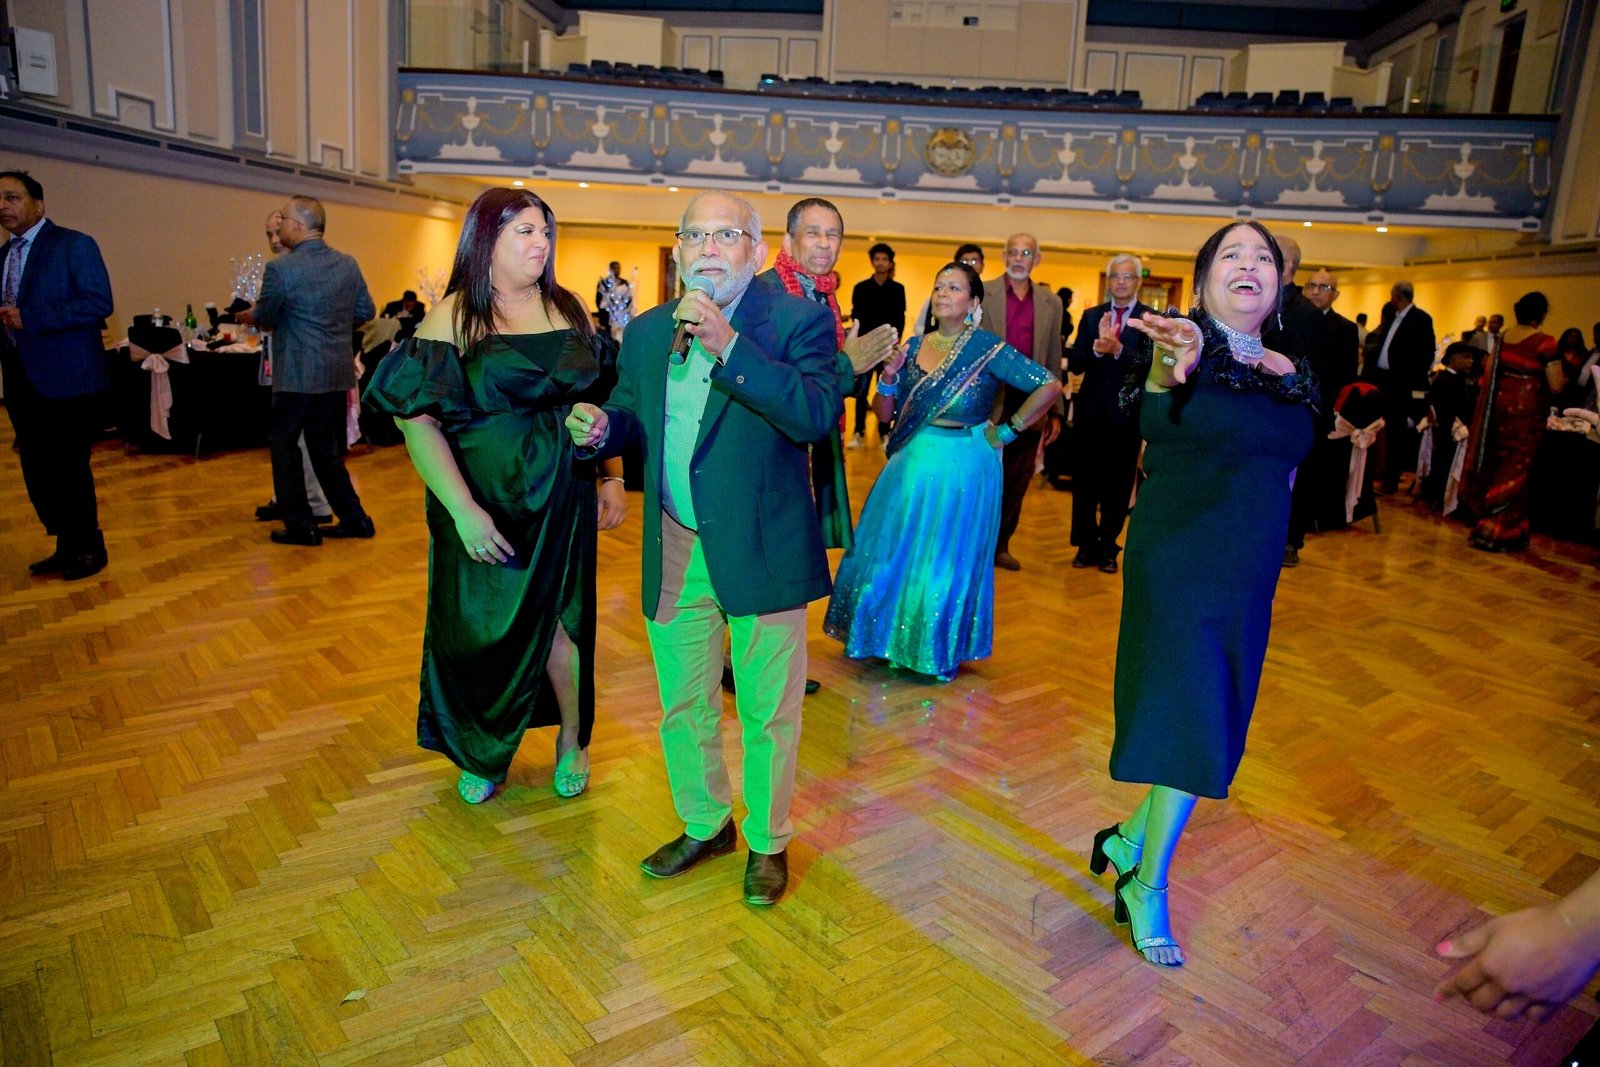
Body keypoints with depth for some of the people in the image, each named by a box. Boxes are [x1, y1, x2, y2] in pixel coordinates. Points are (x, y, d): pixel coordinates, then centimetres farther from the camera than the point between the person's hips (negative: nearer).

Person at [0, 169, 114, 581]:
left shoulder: (74, 244, -5)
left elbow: (98, 303, -15)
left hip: (67, 377, -7)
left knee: (68, 469, -2)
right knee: (37, 471, 9)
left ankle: (89, 550, 13)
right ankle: (67, 546, 22)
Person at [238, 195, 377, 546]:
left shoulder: (280, 268, -14)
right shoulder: (348, 264, 3)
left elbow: (263, 317, -3)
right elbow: (365, 311, 10)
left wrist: (247, 315, 19)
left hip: (296, 374, -6)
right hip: (338, 372, 6)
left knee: (285, 447, 8)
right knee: (327, 450, 16)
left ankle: (300, 527, 11)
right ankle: (354, 519, 17)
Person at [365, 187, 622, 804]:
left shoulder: (568, 309, 5)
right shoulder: (454, 318, -7)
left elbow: (598, 399, 10)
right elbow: (419, 420, -14)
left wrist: (612, 479, 2)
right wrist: (464, 510, -21)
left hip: (561, 501, 2)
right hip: (486, 507, -2)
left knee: (557, 620, 6)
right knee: (482, 627, 10)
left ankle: (572, 741, 31)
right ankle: (483, 753, 35)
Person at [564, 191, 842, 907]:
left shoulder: (799, 320, -8)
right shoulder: (646, 333, 7)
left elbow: (819, 413, -23)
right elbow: (635, 419, 16)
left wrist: (728, 347, -29)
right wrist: (601, 425, -7)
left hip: (762, 551, -4)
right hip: (674, 554, 5)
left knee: (767, 713, 10)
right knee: (683, 708, 19)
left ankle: (767, 843, 34)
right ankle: (703, 826, 42)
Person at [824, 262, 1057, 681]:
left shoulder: (988, 349, -9)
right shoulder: (913, 347, 4)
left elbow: (1050, 387, -11)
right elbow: (885, 412, 6)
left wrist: (1008, 431, -8)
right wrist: (889, 376, -11)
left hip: (963, 469, -4)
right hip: (912, 463, 5)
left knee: (948, 562, 7)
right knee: (894, 552, 11)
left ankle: (940, 653, 26)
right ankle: (893, 641, 32)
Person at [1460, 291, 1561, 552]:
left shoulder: (1504, 337, 3)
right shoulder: (1544, 342, -14)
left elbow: (1488, 373, 10)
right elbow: (1555, 386, -15)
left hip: (1499, 403, 5)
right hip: (1527, 409, -5)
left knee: (1498, 463, 17)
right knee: (1516, 469, 3)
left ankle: (1487, 521, 23)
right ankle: (1499, 531, 7)